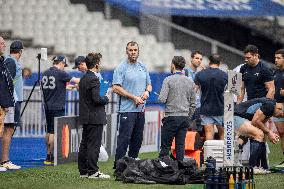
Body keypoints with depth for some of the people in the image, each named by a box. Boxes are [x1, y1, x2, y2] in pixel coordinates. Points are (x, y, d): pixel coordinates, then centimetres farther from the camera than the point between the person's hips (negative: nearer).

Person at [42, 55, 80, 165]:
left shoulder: (45, 74, 9)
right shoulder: (60, 74, -11)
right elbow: (76, 81, -6)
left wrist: (67, 86, 25)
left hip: (47, 106, 7)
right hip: (58, 107, -7)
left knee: (49, 131, 12)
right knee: (54, 132, -5)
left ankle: (49, 155, 15)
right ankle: (49, 157, -5)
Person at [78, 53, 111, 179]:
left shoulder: (83, 78, 13)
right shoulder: (93, 79, -16)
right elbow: (96, 99, -22)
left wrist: (104, 98, 16)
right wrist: (106, 98, -5)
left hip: (85, 117, 10)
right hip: (95, 118, -9)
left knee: (85, 144, 11)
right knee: (94, 145, -6)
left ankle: (83, 171, 16)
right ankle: (92, 172, -6)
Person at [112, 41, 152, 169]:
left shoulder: (142, 67, 15)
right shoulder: (121, 68, -5)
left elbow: (149, 84, 23)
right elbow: (116, 88, -13)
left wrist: (147, 92, -1)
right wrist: (134, 97, -15)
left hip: (141, 109, 7)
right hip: (127, 109, -7)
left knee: (137, 139, 10)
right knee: (124, 138, -10)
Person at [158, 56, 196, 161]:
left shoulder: (168, 80, -7)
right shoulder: (190, 82, 9)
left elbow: (162, 99, -14)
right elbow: (193, 103, 12)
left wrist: (160, 96, 9)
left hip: (171, 117, -5)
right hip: (185, 117, 5)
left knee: (165, 146, -2)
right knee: (180, 146, 6)